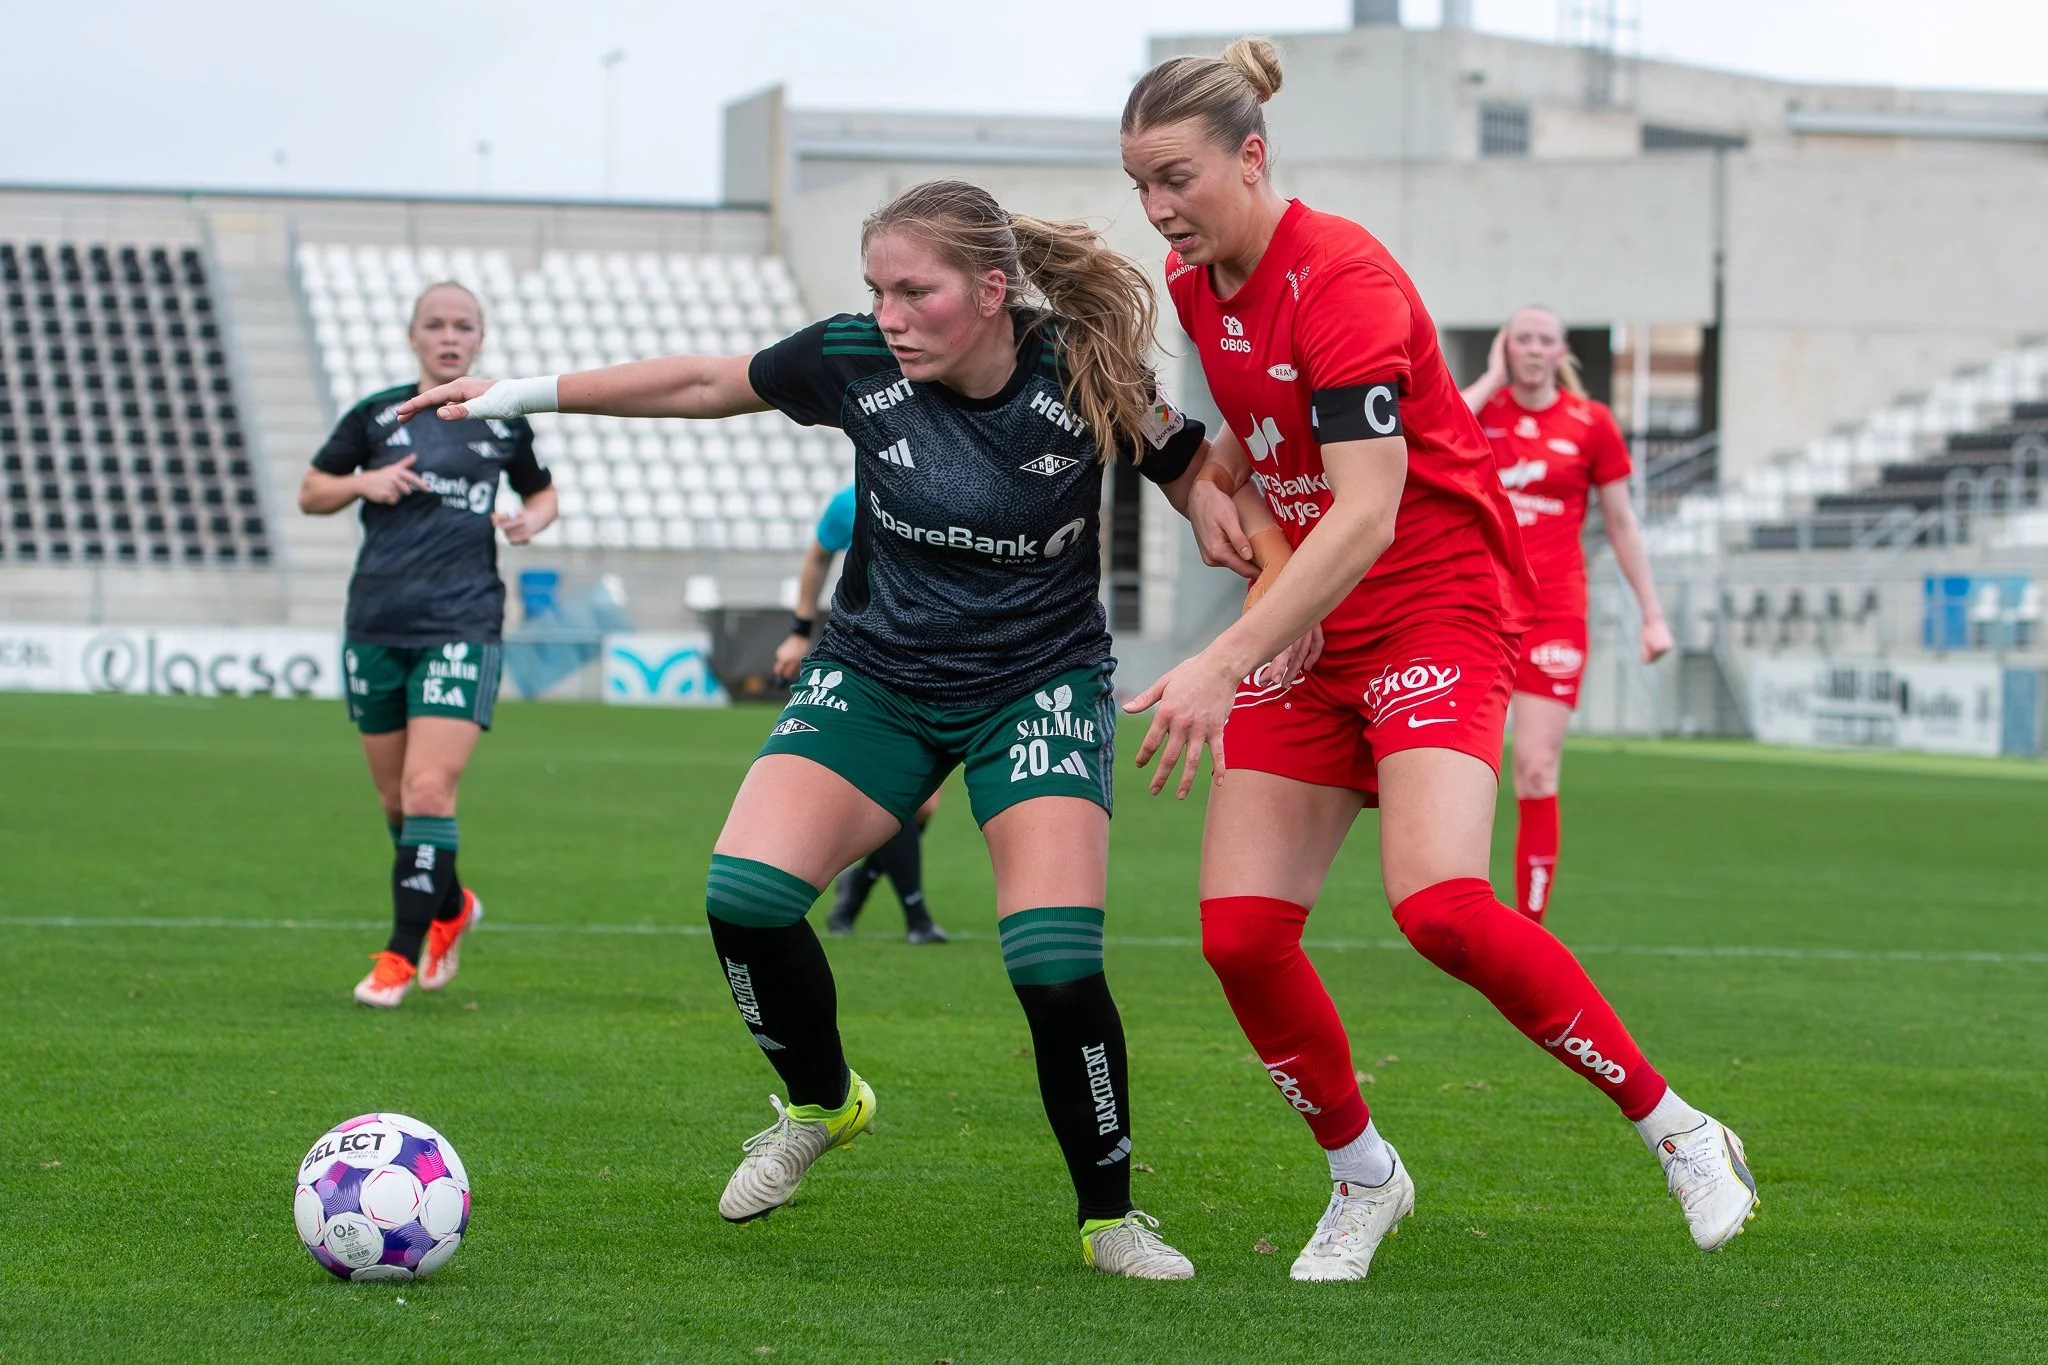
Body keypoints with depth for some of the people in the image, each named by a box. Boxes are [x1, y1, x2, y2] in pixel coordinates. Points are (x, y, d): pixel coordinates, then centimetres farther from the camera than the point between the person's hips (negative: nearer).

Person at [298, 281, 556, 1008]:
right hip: (376, 623, 2)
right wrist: (364, 482, -6)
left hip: (462, 625, -2)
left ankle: (402, 953, -10)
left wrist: (531, 520, 2)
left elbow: (542, 490, 24)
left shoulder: (504, 423, 8)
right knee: (395, 799, 9)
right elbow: (310, 493, 13)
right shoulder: (376, 415, 7)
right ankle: (450, 907, 36)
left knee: (429, 790, -16)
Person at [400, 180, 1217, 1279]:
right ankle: (822, 1104, 13)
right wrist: (521, 394, 5)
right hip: (876, 678, 3)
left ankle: (1110, 1217, 5)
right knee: (744, 896, -18)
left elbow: (1207, 487, -4)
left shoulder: (1085, 381, -18)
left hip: (1039, 684, -3)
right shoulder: (858, 362, -13)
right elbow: (708, 383, 2)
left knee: (1056, 964, -20)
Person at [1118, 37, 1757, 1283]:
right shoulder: (1196, 280, 5)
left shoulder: (1341, 278, -20)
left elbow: (1367, 506, -30)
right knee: (1240, 931, -7)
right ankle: (1364, 1177, 17)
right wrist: (1210, 482, 3)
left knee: (1440, 905, -26)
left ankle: (1678, 1132, -8)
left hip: (1433, 607, -7)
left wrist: (1225, 664, -36)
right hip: (1302, 622, 7)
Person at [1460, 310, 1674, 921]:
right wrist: (1492, 379, -6)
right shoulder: (1480, 408, 6)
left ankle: (1529, 932, -4)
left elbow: (1621, 525, 10)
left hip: (1553, 613, -1)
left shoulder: (1590, 423, 4)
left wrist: (1652, 614, 8)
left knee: (1537, 772, -8)